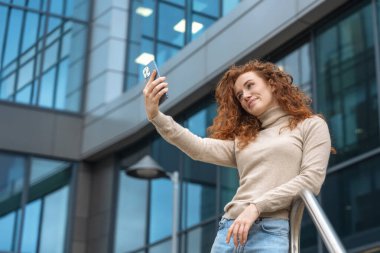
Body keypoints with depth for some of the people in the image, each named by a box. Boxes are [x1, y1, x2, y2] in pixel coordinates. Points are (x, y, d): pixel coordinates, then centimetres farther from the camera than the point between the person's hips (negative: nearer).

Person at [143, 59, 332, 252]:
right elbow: (201, 149, 6)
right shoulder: (242, 138, 23)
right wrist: (156, 116, -7)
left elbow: (311, 179, -2)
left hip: (271, 231, -4)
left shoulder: (311, 125, 11)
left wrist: (256, 207, -10)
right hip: (230, 229, 4)